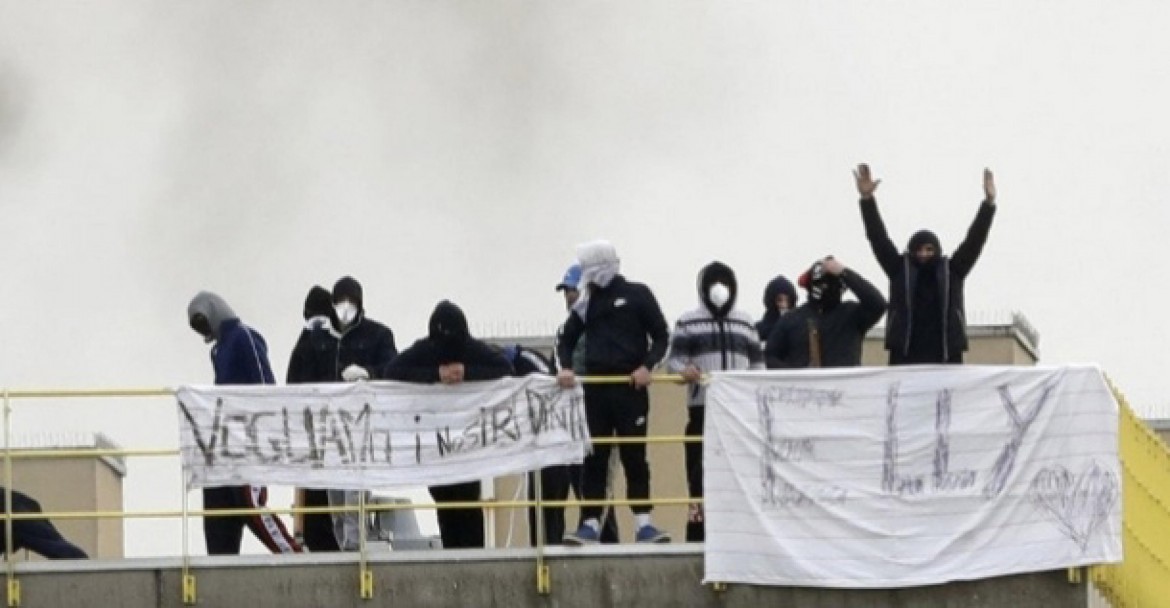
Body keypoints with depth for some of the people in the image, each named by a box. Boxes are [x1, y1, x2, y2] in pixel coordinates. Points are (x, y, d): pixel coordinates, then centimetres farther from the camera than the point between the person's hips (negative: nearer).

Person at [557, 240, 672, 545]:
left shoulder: (637, 295, 2)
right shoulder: (587, 302, 12)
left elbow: (661, 336, 2)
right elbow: (568, 339, 17)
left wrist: (647, 365, -13)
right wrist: (566, 367, -2)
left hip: (631, 386, -3)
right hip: (596, 387, 3)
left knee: (635, 456, -1)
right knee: (594, 457, 1)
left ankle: (643, 522, 2)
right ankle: (590, 523, 1)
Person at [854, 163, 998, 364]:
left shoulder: (951, 272, 11)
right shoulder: (900, 271, 10)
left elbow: (974, 241, 6)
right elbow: (878, 238, 4)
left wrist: (989, 204, -6)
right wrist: (867, 200, -7)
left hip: (945, 360, 1)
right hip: (906, 359, -1)